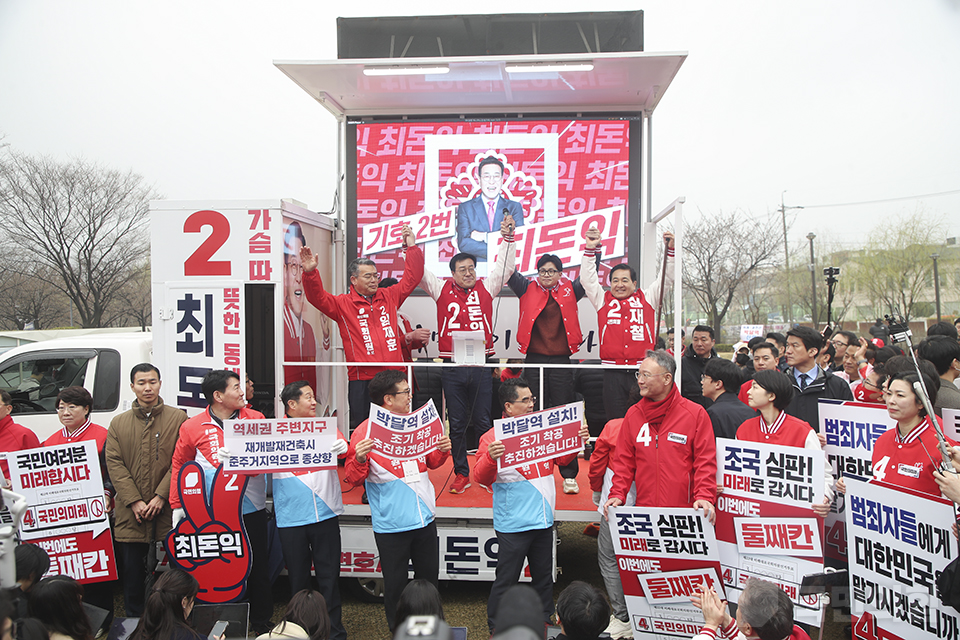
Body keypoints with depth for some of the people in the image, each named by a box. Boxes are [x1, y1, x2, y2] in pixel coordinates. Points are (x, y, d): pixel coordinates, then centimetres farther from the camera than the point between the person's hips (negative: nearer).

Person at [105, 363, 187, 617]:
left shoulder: (178, 418, 3)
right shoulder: (118, 423, 11)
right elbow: (114, 464, 3)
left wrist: (161, 495, -11)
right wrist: (134, 501, -8)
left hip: (167, 512, -2)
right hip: (130, 514, 2)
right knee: (132, 572, 8)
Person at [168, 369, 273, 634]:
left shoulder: (255, 419, 3)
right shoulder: (192, 427, 0)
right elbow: (179, 466, 7)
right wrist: (177, 505, 5)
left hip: (252, 509, 1)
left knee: (258, 565, 8)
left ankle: (261, 619, 25)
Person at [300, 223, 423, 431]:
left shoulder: (389, 297, 13)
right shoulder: (343, 304, 3)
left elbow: (411, 278, 17)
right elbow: (318, 297, -9)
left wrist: (412, 247, 12)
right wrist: (310, 273, -26)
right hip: (361, 377, -3)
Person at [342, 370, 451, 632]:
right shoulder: (365, 432, -11)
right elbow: (352, 480, -9)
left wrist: (443, 450, -2)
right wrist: (359, 459, -29)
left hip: (425, 519, 5)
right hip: (391, 524, -5)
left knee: (429, 577, 17)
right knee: (396, 583, 7)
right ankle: (398, 631, 29)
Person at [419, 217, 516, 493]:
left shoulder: (486, 288, 8)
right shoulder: (442, 290, 8)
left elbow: (505, 266, 6)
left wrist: (508, 238, -3)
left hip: (481, 366, 0)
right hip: (452, 369, 1)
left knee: (484, 423, 6)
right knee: (456, 424, 9)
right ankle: (461, 474, 21)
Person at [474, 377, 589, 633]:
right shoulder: (493, 437, -13)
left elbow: (561, 458, 18)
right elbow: (482, 478, -19)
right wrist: (491, 458, -38)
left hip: (543, 519, 6)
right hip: (513, 524, -6)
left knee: (543, 575, 19)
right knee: (506, 580, 3)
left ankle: (544, 619, 36)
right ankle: (496, 627, 21)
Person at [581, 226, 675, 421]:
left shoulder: (647, 298, 14)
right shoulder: (602, 299, 13)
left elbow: (666, 279, 13)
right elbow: (587, 279, 7)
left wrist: (670, 250, 2)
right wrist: (590, 249, -1)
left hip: (643, 371, 0)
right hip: (613, 373, 0)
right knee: (615, 421, 4)